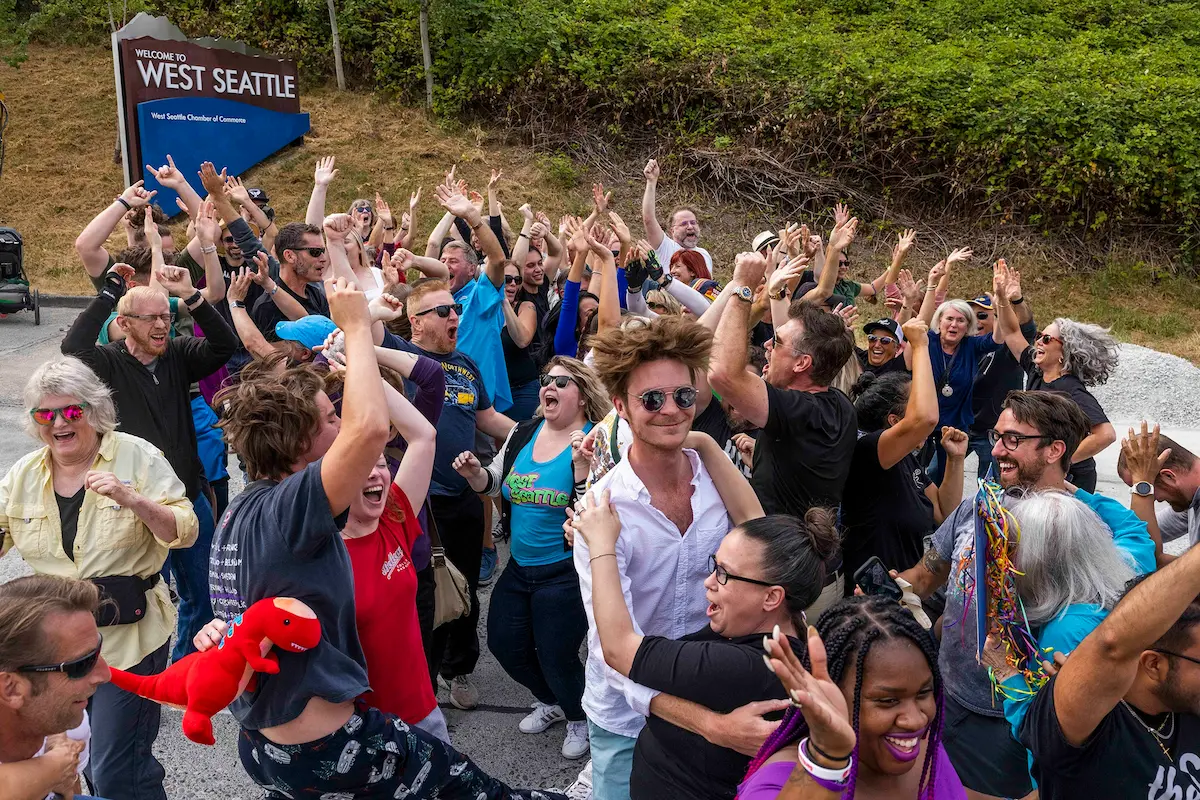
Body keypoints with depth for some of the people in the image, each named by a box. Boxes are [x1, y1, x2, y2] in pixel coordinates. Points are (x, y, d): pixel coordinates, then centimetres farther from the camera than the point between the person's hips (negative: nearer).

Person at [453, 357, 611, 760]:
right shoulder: (523, 434, 3)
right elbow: (494, 483, 15)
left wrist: (581, 463, -35)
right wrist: (474, 473, -6)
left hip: (565, 571, -7)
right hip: (519, 565, 7)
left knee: (556, 655, 0)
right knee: (503, 643, 14)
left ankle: (579, 719, 34)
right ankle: (550, 701, 42)